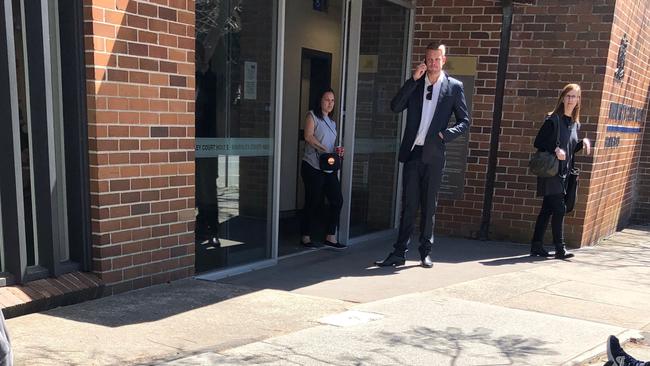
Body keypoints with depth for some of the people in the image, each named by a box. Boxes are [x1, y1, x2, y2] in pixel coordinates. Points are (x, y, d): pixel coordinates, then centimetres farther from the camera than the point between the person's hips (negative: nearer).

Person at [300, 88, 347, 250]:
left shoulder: (332, 122, 22)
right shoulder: (312, 116, 0)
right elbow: (308, 136, -14)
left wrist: (337, 151, 8)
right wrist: (324, 149, -22)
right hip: (313, 166, -7)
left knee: (337, 200, -1)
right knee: (313, 202, -2)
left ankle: (330, 237, 7)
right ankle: (305, 237, 11)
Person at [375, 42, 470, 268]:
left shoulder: (454, 86, 5)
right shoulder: (415, 84, 10)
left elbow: (464, 122, 6)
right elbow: (395, 107, -5)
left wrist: (445, 134, -11)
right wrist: (413, 80, -9)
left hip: (433, 154, -1)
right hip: (412, 152, 1)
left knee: (429, 206, 7)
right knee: (408, 205, 3)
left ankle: (425, 252, 18)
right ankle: (399, 252, 7)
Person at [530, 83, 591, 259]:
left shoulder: (575, 123, 14)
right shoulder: (553, 119, -7)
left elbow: (571, 149, 20)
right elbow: (538, 142, -10)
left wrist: (584, 142, 3)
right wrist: (555, 149, -22)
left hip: (564, 173, 7)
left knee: (547, 210, 9)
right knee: (559, 208, -10)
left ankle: (536, 246, 14)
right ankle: (560, 248, -2)